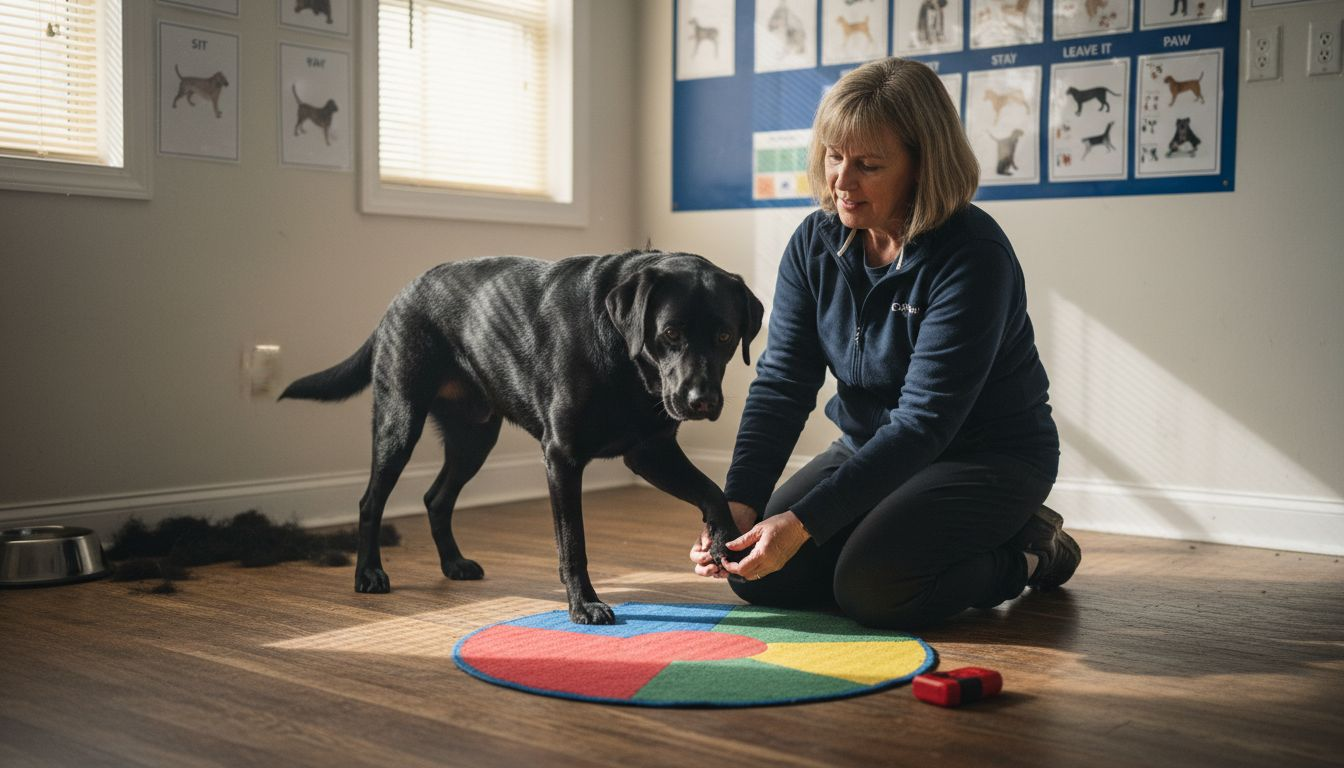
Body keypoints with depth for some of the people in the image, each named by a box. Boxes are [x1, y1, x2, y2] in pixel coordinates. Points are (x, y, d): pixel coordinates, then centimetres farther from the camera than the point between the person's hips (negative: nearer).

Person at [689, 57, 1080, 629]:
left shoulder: (973, 257, -26)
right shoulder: (814, 244, -6)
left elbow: (925, 422, -30)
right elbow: (781, 383, -10)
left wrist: (803, 521, -36)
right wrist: (739, 501, -25)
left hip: (989, 456, -7)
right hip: (872, 448, 7)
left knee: (869, 587, -27)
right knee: (758, 575, -5)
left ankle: (1027, 552, 4)